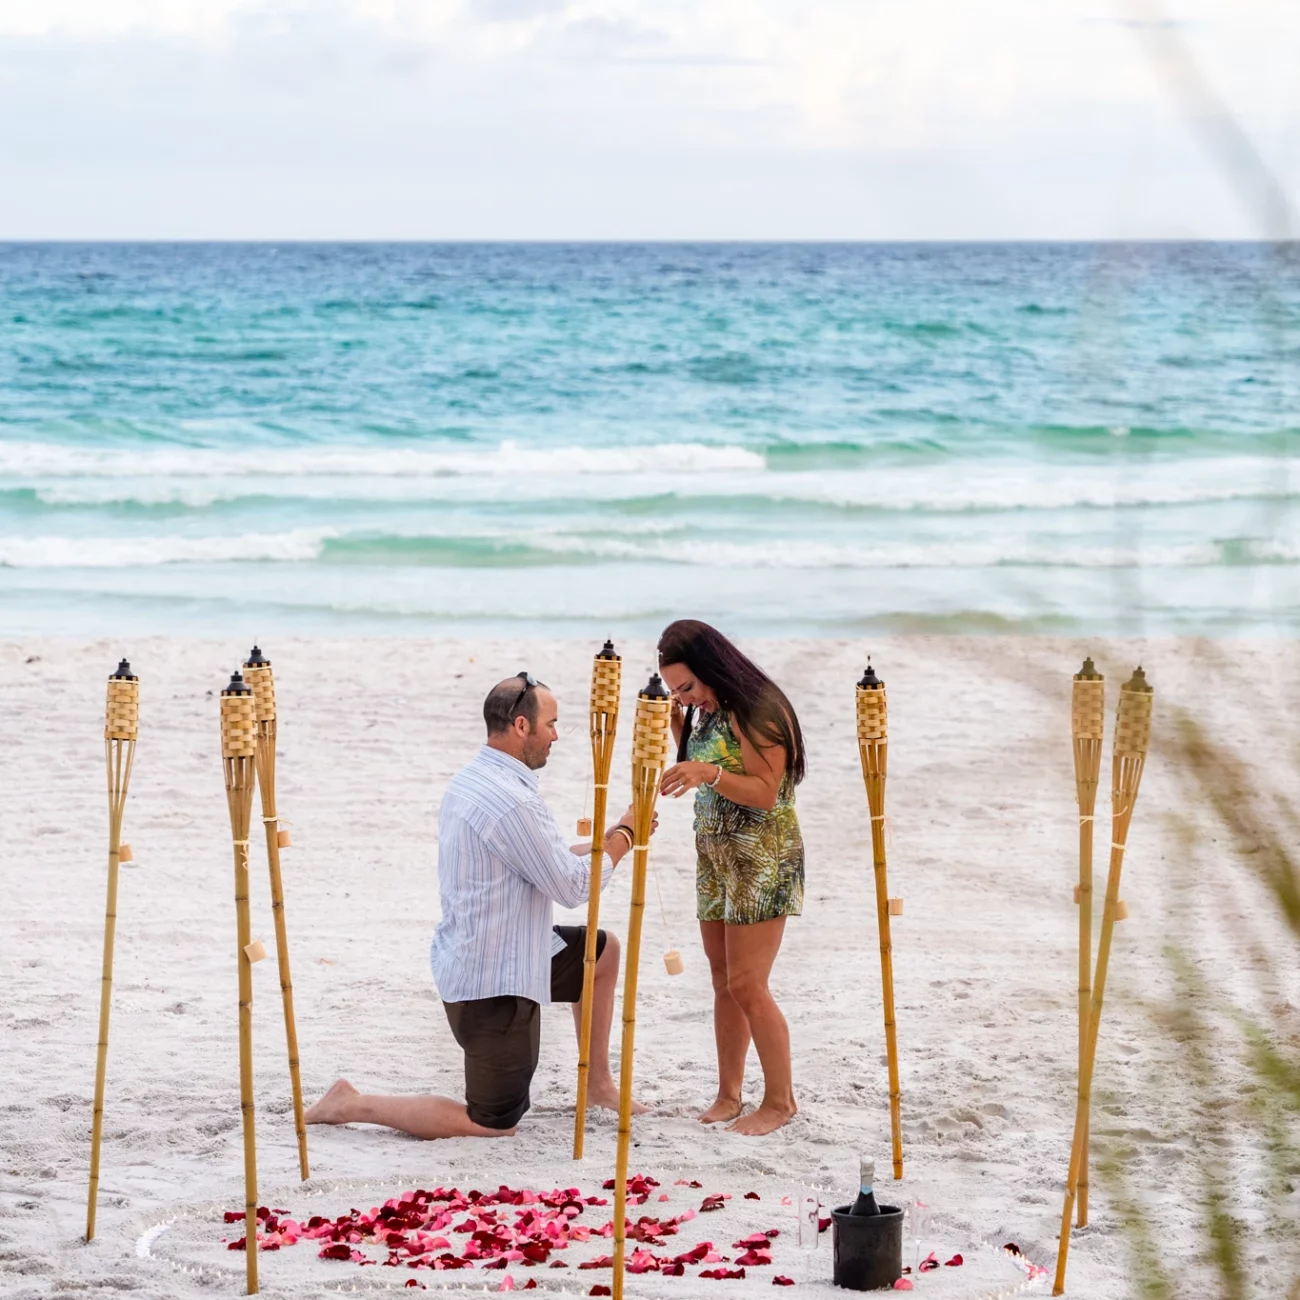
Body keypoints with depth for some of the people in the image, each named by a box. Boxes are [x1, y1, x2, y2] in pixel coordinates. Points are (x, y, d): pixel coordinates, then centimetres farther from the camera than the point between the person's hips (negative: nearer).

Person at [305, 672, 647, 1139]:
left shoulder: (471, 781, 7)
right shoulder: (509, 801, -26)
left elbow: (548, 862, 16)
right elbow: (572, 887, -18)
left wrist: (611, 839, 11)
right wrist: (624, 837, -4)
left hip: (471, 957, 10)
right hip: (493, 982, -10)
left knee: (602, 949, 25)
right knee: (494, 1124, 1)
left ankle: (597, 1083, 32)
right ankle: (352, 1105, 2)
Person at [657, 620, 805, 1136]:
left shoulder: (757, 711, -16)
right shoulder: (710, 711, 11)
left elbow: (765, 792, -20)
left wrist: (709, 773, -33)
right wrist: (677, 727, 5)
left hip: (762, 860, -9)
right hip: (716, 857, 9)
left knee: (746, 984, -9)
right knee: (723, 981, 9)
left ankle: (779, 1101, 2)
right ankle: (729, 1096, 15)